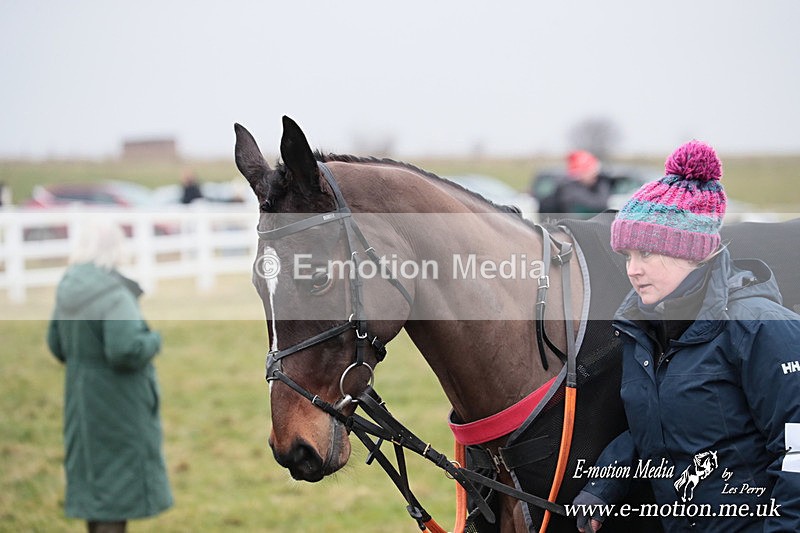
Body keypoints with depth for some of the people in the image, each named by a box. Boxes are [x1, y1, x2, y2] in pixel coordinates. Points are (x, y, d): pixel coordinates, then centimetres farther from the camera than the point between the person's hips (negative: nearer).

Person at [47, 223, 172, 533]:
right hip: (117, 405, -8)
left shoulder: (67, 292, 2)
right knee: (118, 484, 1)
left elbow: (57, 345, 11)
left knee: (92, 478, 19)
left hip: (81, 400, 8)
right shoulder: (114, 296, -24)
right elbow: (126, 350, -31)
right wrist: (154, 341, -13)